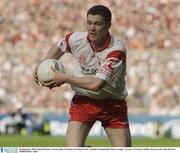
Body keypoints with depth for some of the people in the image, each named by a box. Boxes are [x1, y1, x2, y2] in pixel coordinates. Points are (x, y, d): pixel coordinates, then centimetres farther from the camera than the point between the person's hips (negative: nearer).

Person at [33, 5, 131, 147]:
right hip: (83, 102, 2)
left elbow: (96, 84, -30)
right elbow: (59, 46, 16)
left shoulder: (117, 49, -24)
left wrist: (65, 78, -21)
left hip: (112, 104, -2)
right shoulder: (77, 39, -11)